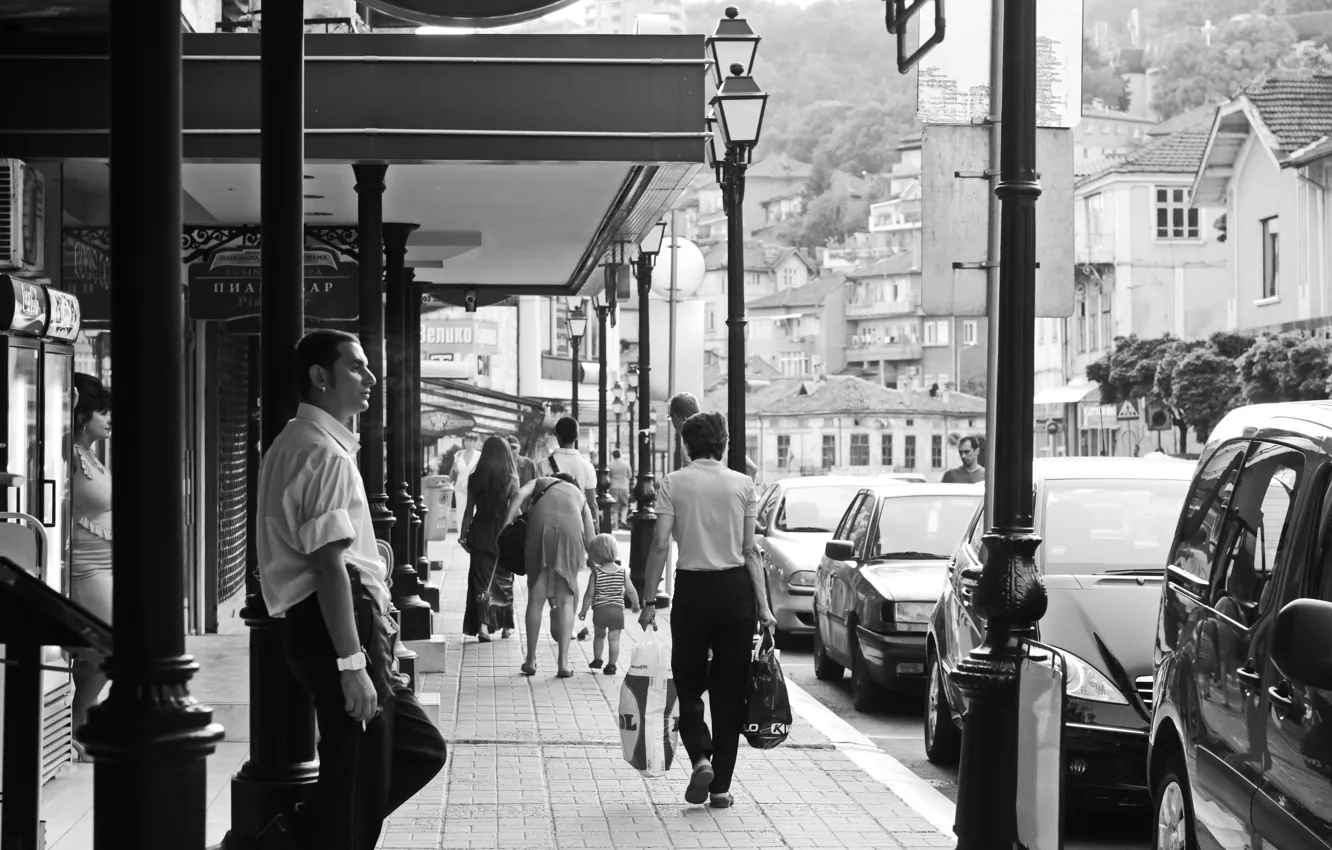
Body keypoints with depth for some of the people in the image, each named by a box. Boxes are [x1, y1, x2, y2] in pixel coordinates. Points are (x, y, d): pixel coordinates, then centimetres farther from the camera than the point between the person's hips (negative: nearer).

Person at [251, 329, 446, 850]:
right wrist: (351, 664, -25)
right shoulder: (325, 454, -16)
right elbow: (329, 564, -23)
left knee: (422, 749, 16)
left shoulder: (296, 445, 18)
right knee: (356, 783, -3)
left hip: (315, 625, 10)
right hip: (335, 625, -10)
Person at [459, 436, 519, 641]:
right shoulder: (511, 480, -5)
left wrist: (463, 534, 8)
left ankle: (483, 625, -12)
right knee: (504, 580, 14)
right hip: (504, 534, 0)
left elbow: (469, 510, 1)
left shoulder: (475, 478, -1)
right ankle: (506, 626, 23)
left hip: (480, 533, 0)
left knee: (481, 580, 3)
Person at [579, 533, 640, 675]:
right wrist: (636, 604, 18)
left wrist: (583, 610, 5)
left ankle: (597, 659, 27)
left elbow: (590, 594, -6)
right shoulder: (622, 572, -1)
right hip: (617, 610, 1)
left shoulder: (596, 573, -8)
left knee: (599, 635, 21)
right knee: (614, 638, 1)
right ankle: (611, 664, -3)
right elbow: (631, 591, 1)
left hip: (599, 610, 0)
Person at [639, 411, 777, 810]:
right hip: (735, 589, 1)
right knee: (729, 688, 8)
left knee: (689, 683, 13)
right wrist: (763, 605, 1)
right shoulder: (742, 484, 1)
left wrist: (650, 600, -2)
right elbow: (750, 550, -1)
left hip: (692, 587, -1)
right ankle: (721, 785, 9)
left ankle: (700, 757, -10)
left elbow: (660, 545, -7)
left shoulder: (674, 483, -2)